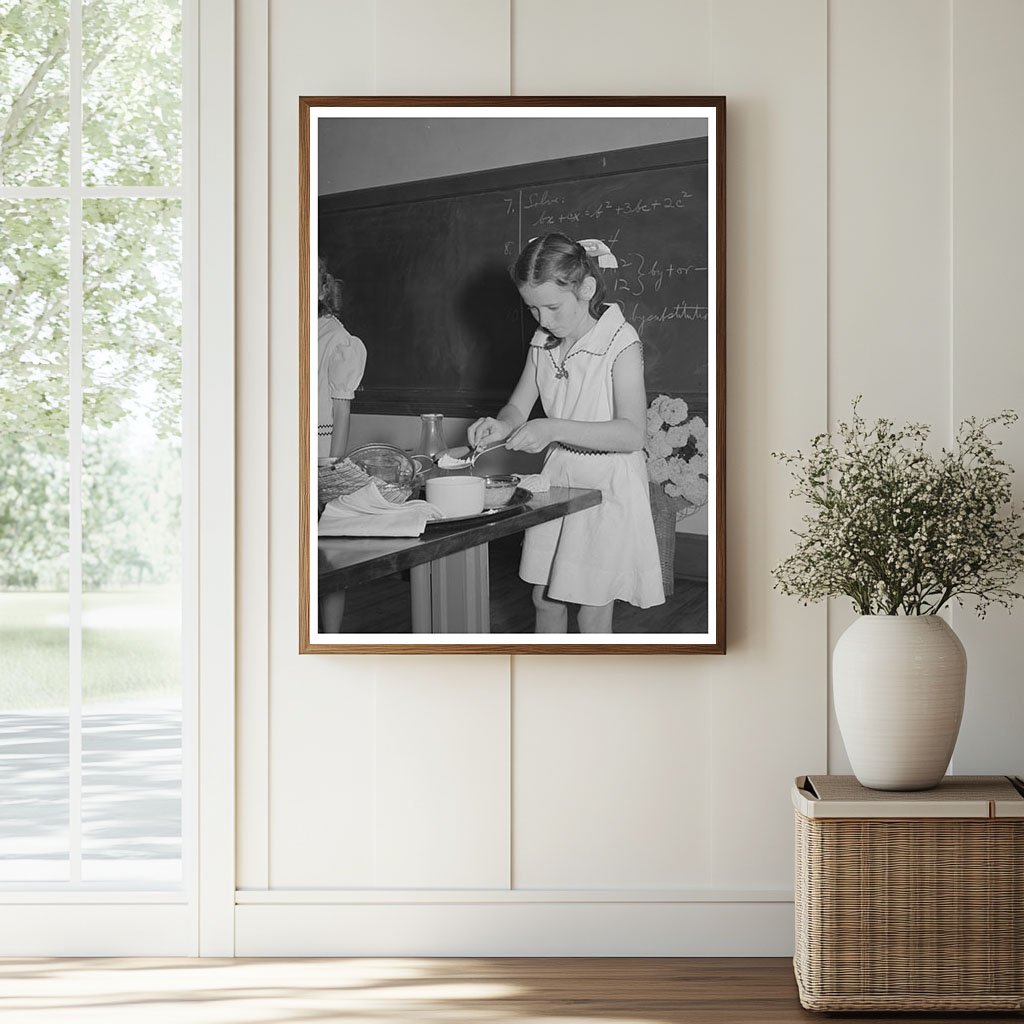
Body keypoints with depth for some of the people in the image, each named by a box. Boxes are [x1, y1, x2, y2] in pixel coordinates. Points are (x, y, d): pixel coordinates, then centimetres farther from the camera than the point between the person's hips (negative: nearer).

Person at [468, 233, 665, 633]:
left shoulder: (620, 342, -18)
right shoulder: (542, 344, 3)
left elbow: (632, 433, -26)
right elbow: (518, 408, 9)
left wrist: (554, 429, -35)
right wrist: (500, 426, -17)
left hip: (608, 484, -6)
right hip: (558, 476, 6)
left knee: (593, 611, 0)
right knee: (545, 598, 11)